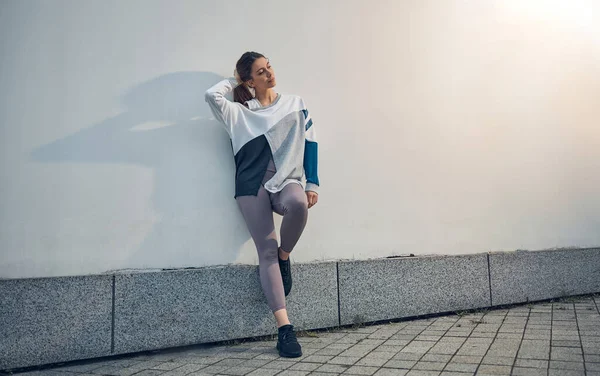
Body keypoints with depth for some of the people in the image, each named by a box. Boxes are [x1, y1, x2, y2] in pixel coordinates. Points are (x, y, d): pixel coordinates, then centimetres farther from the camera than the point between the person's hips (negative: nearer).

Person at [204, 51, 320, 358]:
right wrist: (235, 81, 17)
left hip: (288, 181, 0)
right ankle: (284, 328, -14)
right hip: (252, 185, 0)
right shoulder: (240, 112, 15)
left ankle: (285, 256, -7)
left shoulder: (295, 104, 18)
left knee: (298, 204, -37)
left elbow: (309, 144, 11)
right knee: (266, 251, -14)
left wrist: (311, 183, 0)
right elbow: (212, 95, -3)